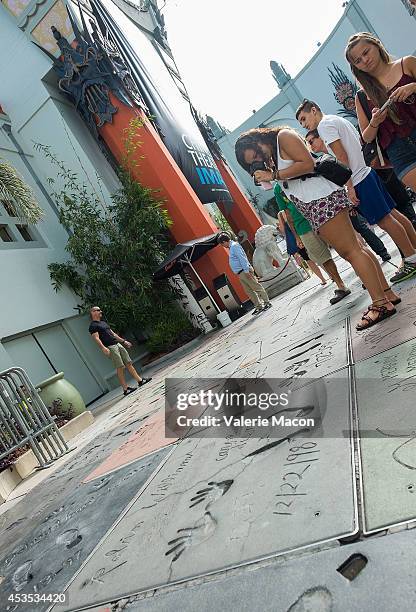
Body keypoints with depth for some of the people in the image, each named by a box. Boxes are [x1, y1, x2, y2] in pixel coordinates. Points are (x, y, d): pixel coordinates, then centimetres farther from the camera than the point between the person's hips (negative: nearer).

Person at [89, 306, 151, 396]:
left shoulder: (103, 323, 23)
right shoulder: (93, 325, -3)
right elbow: (96, 338, -16)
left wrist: (123, 341, 26)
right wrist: (103, 348, -30)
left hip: (118, 344, 8)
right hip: (110, 347, -8)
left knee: (129, 363, 5)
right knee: (120, 367, -10)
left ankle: (140, 380, 9)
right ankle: (125, 389, -5)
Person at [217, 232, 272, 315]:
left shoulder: (234, 246, -10)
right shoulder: (231, 247, 20)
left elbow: (242, 258, -18)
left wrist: (246, 271, -22)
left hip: (244, 272, -10)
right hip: (241, 274, 10)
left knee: (257, 287, -4)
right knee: (249, 291, 9)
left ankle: (267, 302, 1)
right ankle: (259, 306, 14)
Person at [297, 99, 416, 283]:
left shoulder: (324, 124, -8)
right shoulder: (339, 119, 22)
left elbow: (341, 156, -17)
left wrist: (349, 186, -18)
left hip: (359, 180, -10)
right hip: (367, 172, 10)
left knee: (384, 220, -5)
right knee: (392, 213, 12)